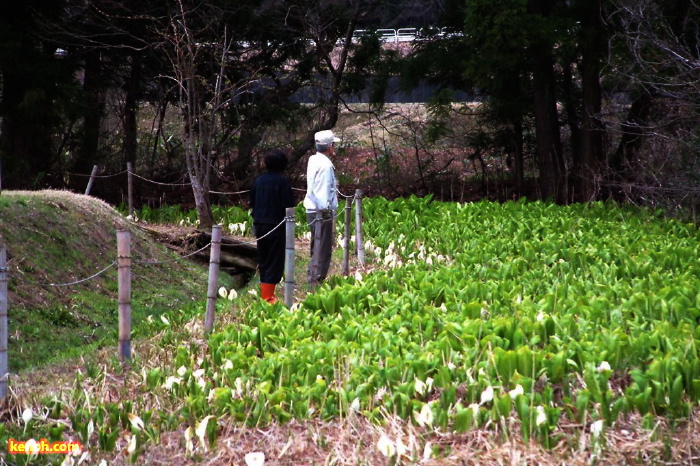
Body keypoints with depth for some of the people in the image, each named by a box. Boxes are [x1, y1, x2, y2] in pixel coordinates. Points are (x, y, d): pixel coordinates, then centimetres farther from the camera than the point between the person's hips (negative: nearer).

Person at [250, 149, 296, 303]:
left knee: (263, 261, 15)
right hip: (276, 226, -6)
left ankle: (264, 294, 21)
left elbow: (252, 202, 12)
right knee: (275, 261, 0)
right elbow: (288, 205, -13)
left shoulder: (259, 180, 5)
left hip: (259, 225, 6)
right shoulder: (282, 182, -13)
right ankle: (268, 295, -4)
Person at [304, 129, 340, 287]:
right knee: (323, 250, -6)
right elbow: (324, 191, -19)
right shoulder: (325, 165, -17)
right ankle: (317, 281, -6)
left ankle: (312, 279, 22)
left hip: (312, 210, 10)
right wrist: (325, 210, -17)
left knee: (316, 249, 17)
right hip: (322, 212, -10)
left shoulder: (313, 160, 11)